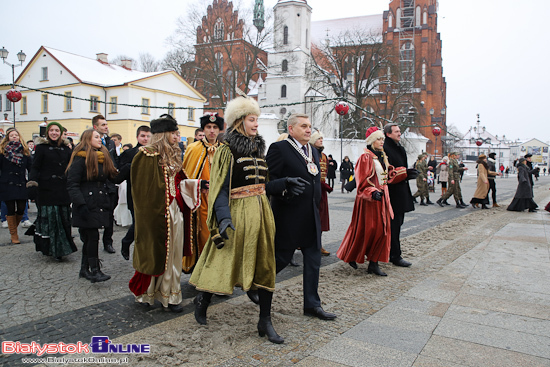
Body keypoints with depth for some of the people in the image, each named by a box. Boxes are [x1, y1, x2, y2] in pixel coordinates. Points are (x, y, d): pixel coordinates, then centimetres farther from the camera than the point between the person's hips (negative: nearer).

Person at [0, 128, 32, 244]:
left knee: (21, 209, -1)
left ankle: (13, 226, 28)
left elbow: (30, 168, 10)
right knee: (11, 210, 0)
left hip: (21, 185, 2)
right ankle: (13, 234, 11)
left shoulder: (24, 151, 9)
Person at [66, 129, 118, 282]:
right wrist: (80, 204, -20)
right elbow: (72, 184, -12)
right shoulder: (80, 159, -7)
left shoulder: (104, 157, 16)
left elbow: (113, 177, 16)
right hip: (87, 204, -6)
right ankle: (95, 270, -3)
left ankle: (84, 269, 19)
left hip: (100, 204, 6)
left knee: (89, 237, 11)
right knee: (92, 236, -8)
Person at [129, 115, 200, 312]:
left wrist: (197, 183, 2)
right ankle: (146, 293, 22)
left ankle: (170, 296, 20)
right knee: (155, 252, 3)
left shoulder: (173, 155, 14)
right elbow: (143, 187, -11)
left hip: (175, 209, 7)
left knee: (173, 253, 9)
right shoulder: (147, 155, -9)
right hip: (156, 211, -7)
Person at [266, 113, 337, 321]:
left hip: (311, 216, 8)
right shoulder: (279, 148, -10)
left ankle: (312, 304, 22)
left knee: (313, 260, 10)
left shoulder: (313, 152, 15)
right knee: (282, 257, 4)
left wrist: (316, 203, 15)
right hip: (288, 216, -7)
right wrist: (286, 188, -25)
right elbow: (269, 180, -15)